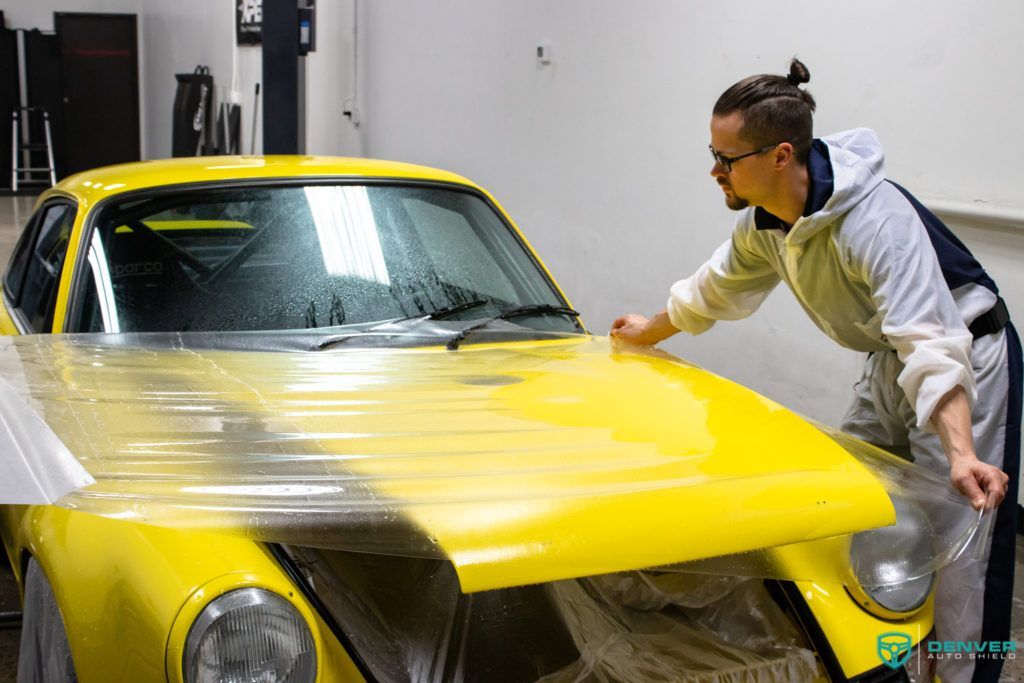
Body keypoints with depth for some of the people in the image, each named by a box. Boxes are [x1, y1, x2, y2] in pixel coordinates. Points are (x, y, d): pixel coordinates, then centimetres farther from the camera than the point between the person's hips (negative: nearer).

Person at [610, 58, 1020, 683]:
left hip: (969, 359, -8)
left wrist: (961, 454, -52)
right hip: (891, 364, 9)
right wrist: (654, 329, 29)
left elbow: (931, 342, -42)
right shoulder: (765, 221, -6)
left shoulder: (877, 220, -33)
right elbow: (720, 286, 16)